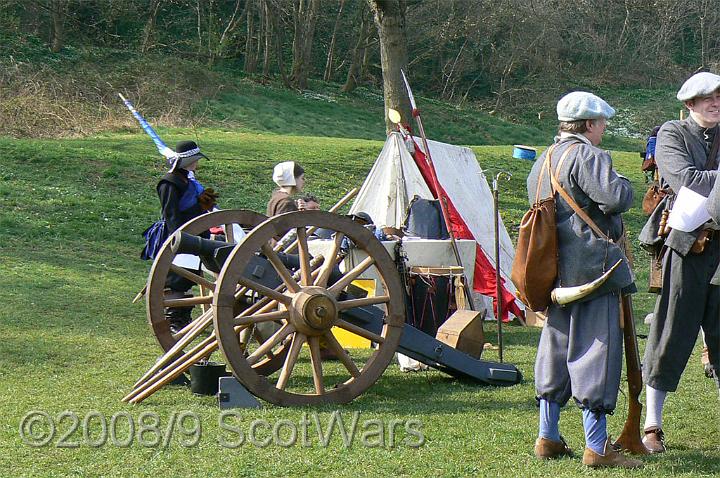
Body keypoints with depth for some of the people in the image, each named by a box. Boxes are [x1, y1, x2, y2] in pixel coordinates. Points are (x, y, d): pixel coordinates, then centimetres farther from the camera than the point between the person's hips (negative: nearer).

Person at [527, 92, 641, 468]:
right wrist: (622, 183, -3)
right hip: (592, 267, -9)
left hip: (557, 273, 9)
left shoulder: (543, 161, 17)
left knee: (556, 347, 15)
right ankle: (596, 447, -4)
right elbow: (617, 197, -24)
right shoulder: (586, 155, -13)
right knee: (596, 349, -6)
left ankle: (547, 438, 22)